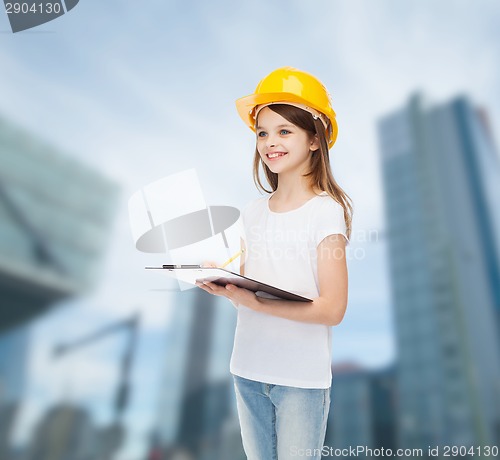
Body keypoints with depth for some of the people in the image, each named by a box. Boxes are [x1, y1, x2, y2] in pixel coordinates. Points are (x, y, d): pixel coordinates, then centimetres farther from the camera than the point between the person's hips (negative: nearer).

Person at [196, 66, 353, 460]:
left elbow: (332, 308, -16)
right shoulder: (253, 211, 4)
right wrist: (220, 283, -12)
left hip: (302, 378, -5)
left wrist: (255, 301, -26)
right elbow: (248, 287, 9)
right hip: (248, 371, 5)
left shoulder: (327, 211, -12)